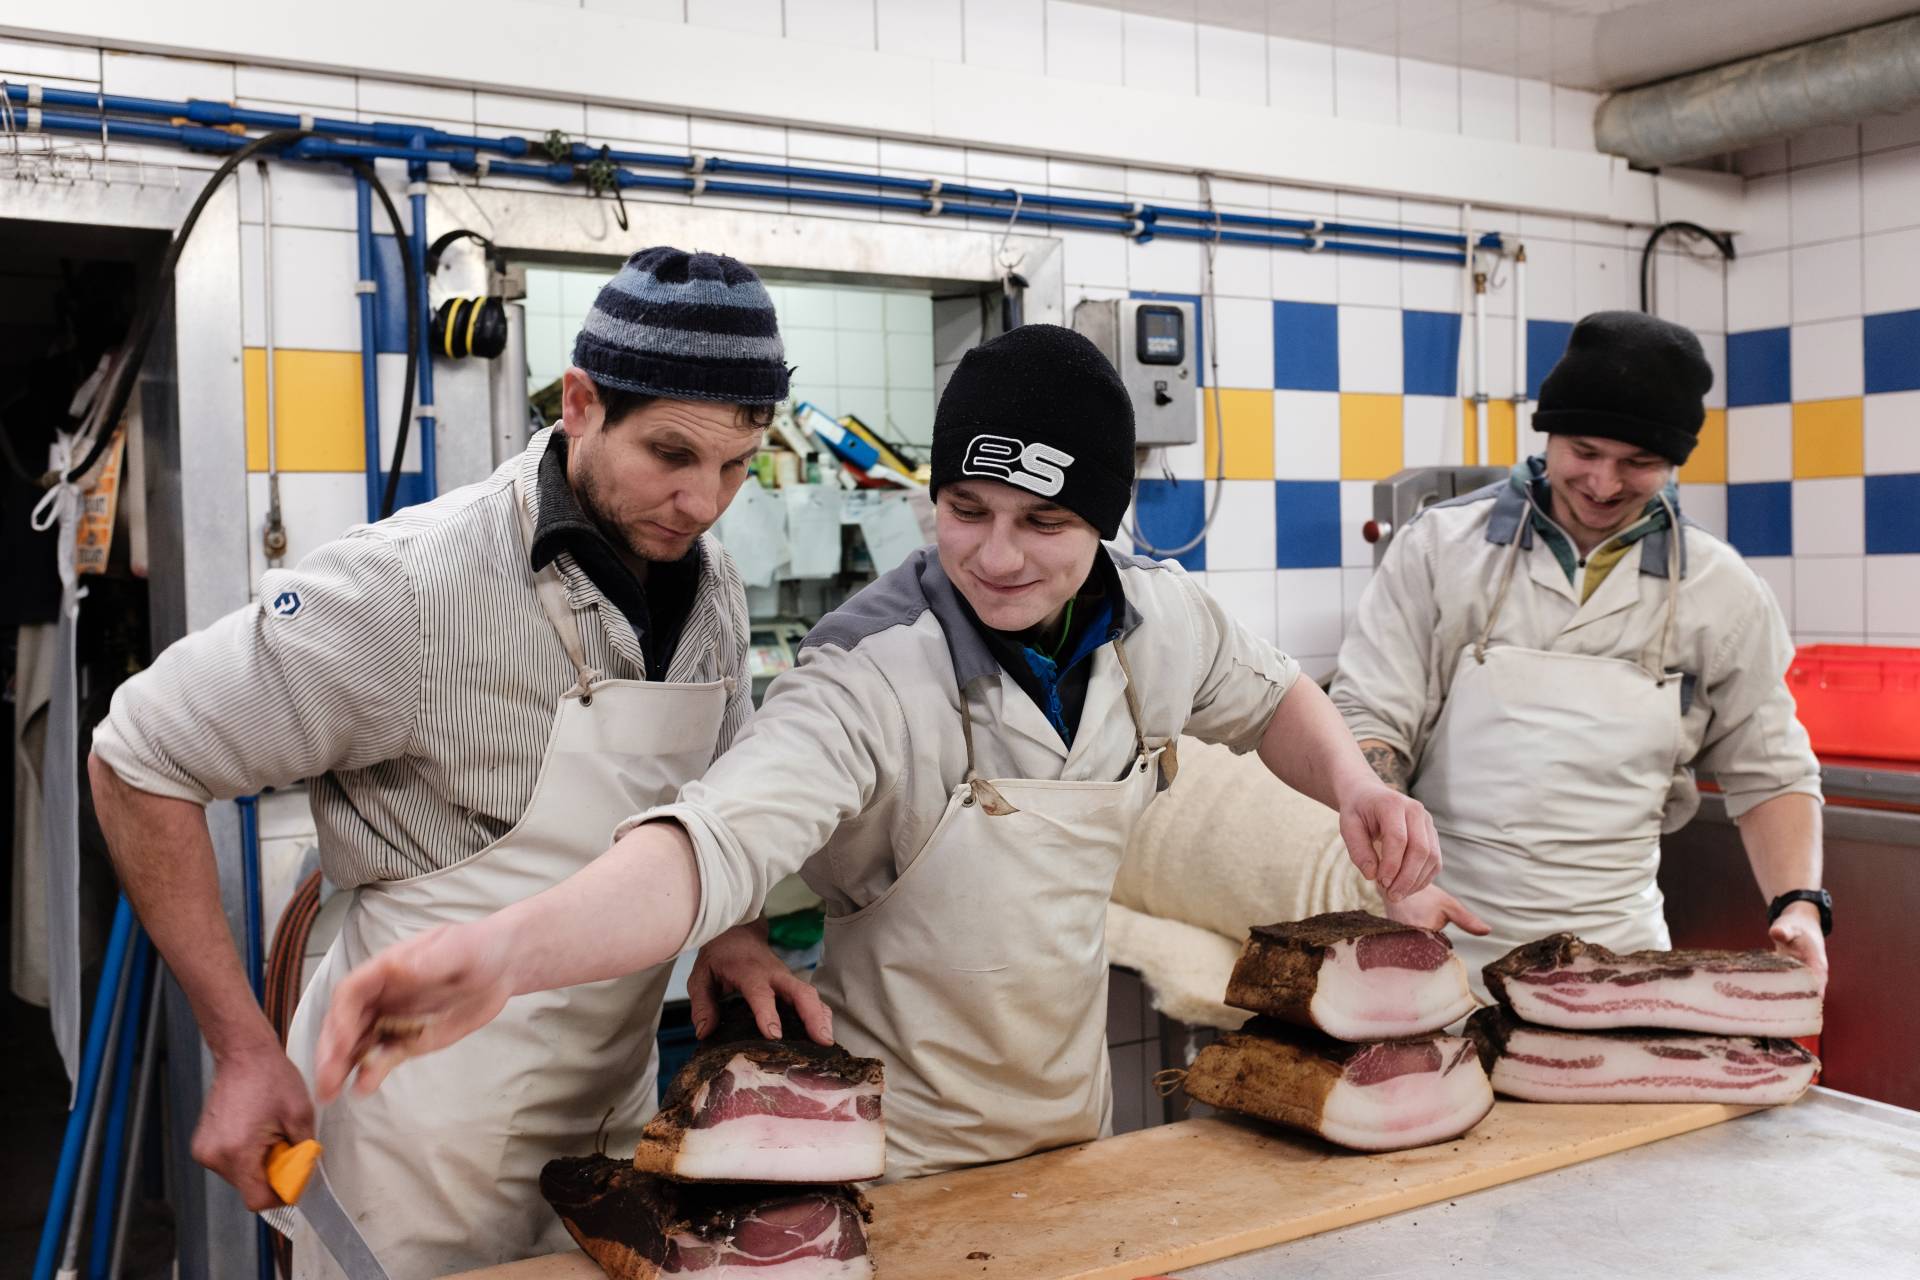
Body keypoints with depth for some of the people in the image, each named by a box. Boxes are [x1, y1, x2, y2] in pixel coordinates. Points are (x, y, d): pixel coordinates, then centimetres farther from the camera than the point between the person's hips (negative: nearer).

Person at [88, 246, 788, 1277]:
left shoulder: (713, 592, -2)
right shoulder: (413, 584, -22)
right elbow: (138, 758, -14)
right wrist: (244, 1051, -15)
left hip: (615, 1096, 6)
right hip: (431, 1117, -6)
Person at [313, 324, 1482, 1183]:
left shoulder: (1164, 621, -10)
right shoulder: (874, 678, -28)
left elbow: (1269, 698, 11)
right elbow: (721, 838, -43)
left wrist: (1353, 783, -9)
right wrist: (504, 951, -61)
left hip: (1074, 1118, 6)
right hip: (899, 1158, -5)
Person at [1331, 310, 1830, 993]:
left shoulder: (1721, 590, 4)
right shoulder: (1439, 546, -2)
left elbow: (1768, 773, 12)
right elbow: (1369, 714, -3)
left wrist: (1798, 904, -3)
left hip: (1615, 946, 2)